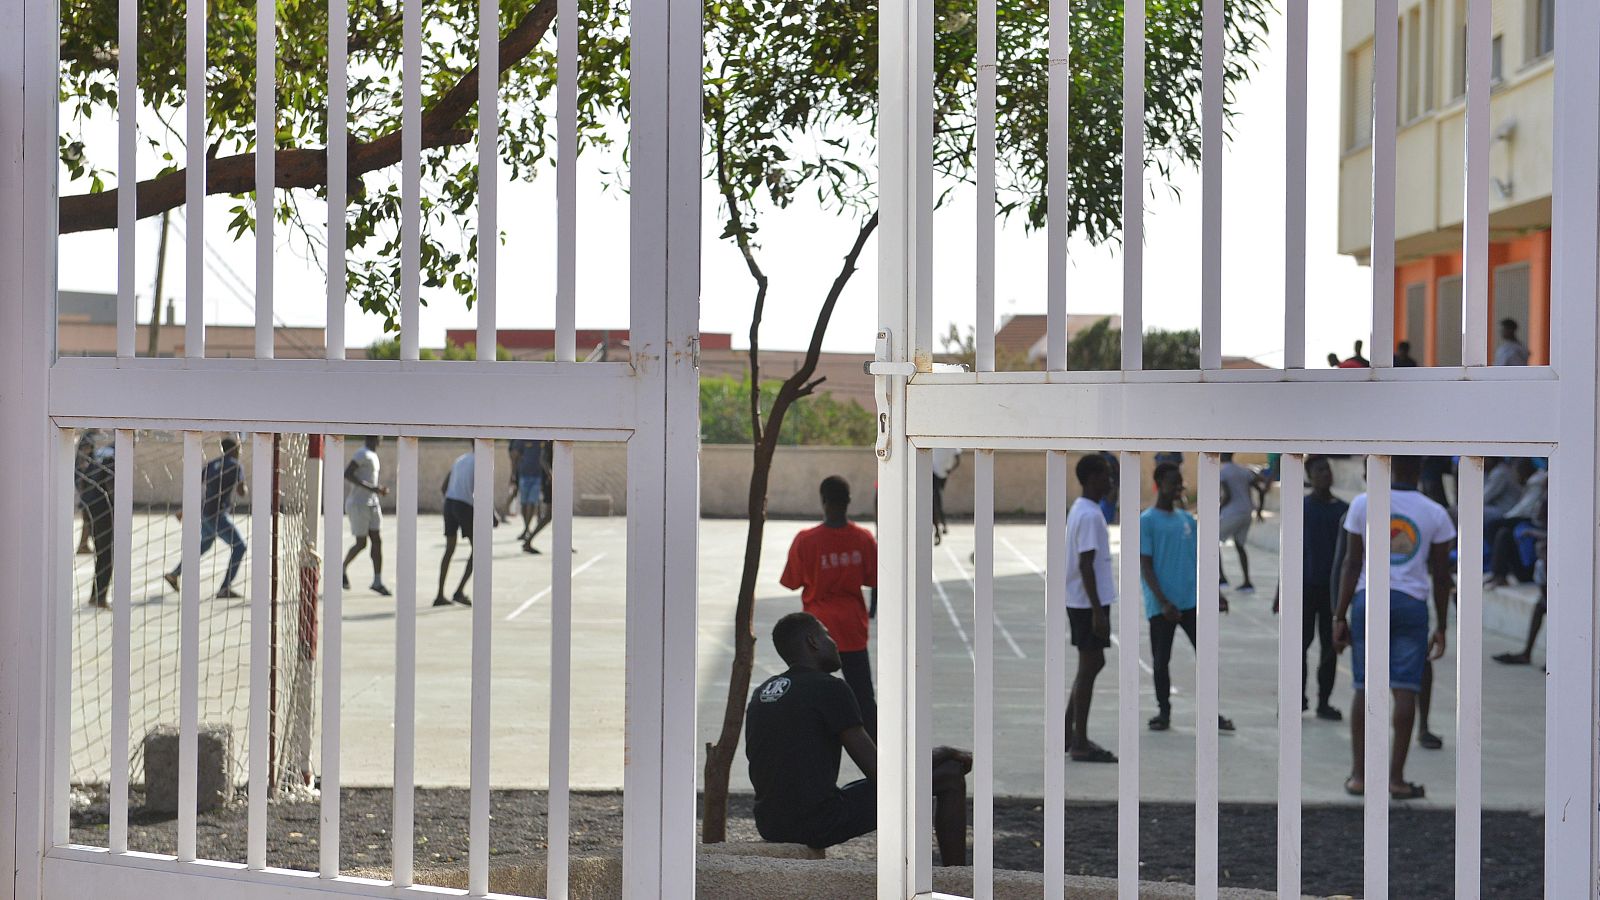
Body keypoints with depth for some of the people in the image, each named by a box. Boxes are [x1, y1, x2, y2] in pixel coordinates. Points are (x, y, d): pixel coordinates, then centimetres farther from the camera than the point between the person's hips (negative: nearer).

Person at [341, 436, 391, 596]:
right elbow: (347, 474, -25)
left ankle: (377, 582, 3)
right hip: (358, 504, -9)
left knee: (377, 541, 2)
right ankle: (343, 569, 22)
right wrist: (370, 487, -27)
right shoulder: (362, 454, -15)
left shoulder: (372, 455, 14)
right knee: (361, 544, -3)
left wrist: (379, 488, 10)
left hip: (371, 504, 9)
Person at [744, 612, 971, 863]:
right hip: (820, 824, -8)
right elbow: (879, 772, -11)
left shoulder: (760, 693, 14)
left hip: (770, 827, 8)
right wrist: (942, 754, 6)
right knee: (950, 776, 1)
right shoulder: (829, 688, -10)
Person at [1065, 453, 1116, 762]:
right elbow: (1086, 565, -22)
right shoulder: (1090, 516, -18)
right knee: (1089, 667, -4)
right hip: (1089, 603, -10)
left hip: (1082, 601, 10)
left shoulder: (1080, 510, 13)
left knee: (1092, 664, 16)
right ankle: (1080, 744, 1)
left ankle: (1069, 733, 20)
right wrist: (1098, 611, -21)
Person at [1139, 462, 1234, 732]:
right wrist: (1163, 602, -18)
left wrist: (1215, 591, 10)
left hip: (1192, 601, 4)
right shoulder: (1146, 521, -5)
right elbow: (1145, 566, -9)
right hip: (1161, 606, -4)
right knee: (1161, 660, 4)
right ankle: (1164, 712, 17)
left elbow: (1199, 558, 18)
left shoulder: (1187, 519, 12)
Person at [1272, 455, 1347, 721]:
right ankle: (1298, 699, 11)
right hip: (1304, 586, -2)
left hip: (1332, 587, 2)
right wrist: (1282, 590, 0)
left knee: (1330, 647, 3)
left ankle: (1324, 702, 10)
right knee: (1301, 644, 1)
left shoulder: (1343, 510, 6)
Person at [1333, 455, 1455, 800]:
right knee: (1404, 689, 0)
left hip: (1368, 599, 1)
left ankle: (1359, 775, 4)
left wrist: (1341, 616, 3)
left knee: (1364, 688, 5)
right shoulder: (1435, 514, 2)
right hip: (1411, 603, -1)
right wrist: (1441, 627, 12)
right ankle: (1396, 777, 0)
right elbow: (1441, 576, 4)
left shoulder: (1363, 504, 0)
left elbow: (1351, 564, -1)